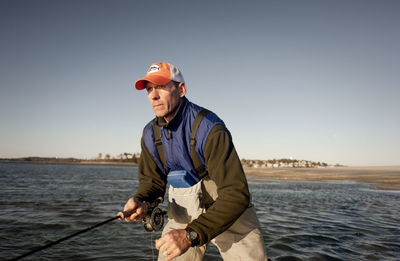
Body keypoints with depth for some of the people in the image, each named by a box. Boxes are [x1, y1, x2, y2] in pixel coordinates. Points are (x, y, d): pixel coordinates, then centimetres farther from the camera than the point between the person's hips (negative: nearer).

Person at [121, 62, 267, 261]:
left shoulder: (209, 128, -25)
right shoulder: (150, 134, -4)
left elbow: (236, 193, -29)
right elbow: (151, 180, 7)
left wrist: (190, 235, -37)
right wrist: (141, 201, -17)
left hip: (229, 210, -4)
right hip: (183, 212, 5)